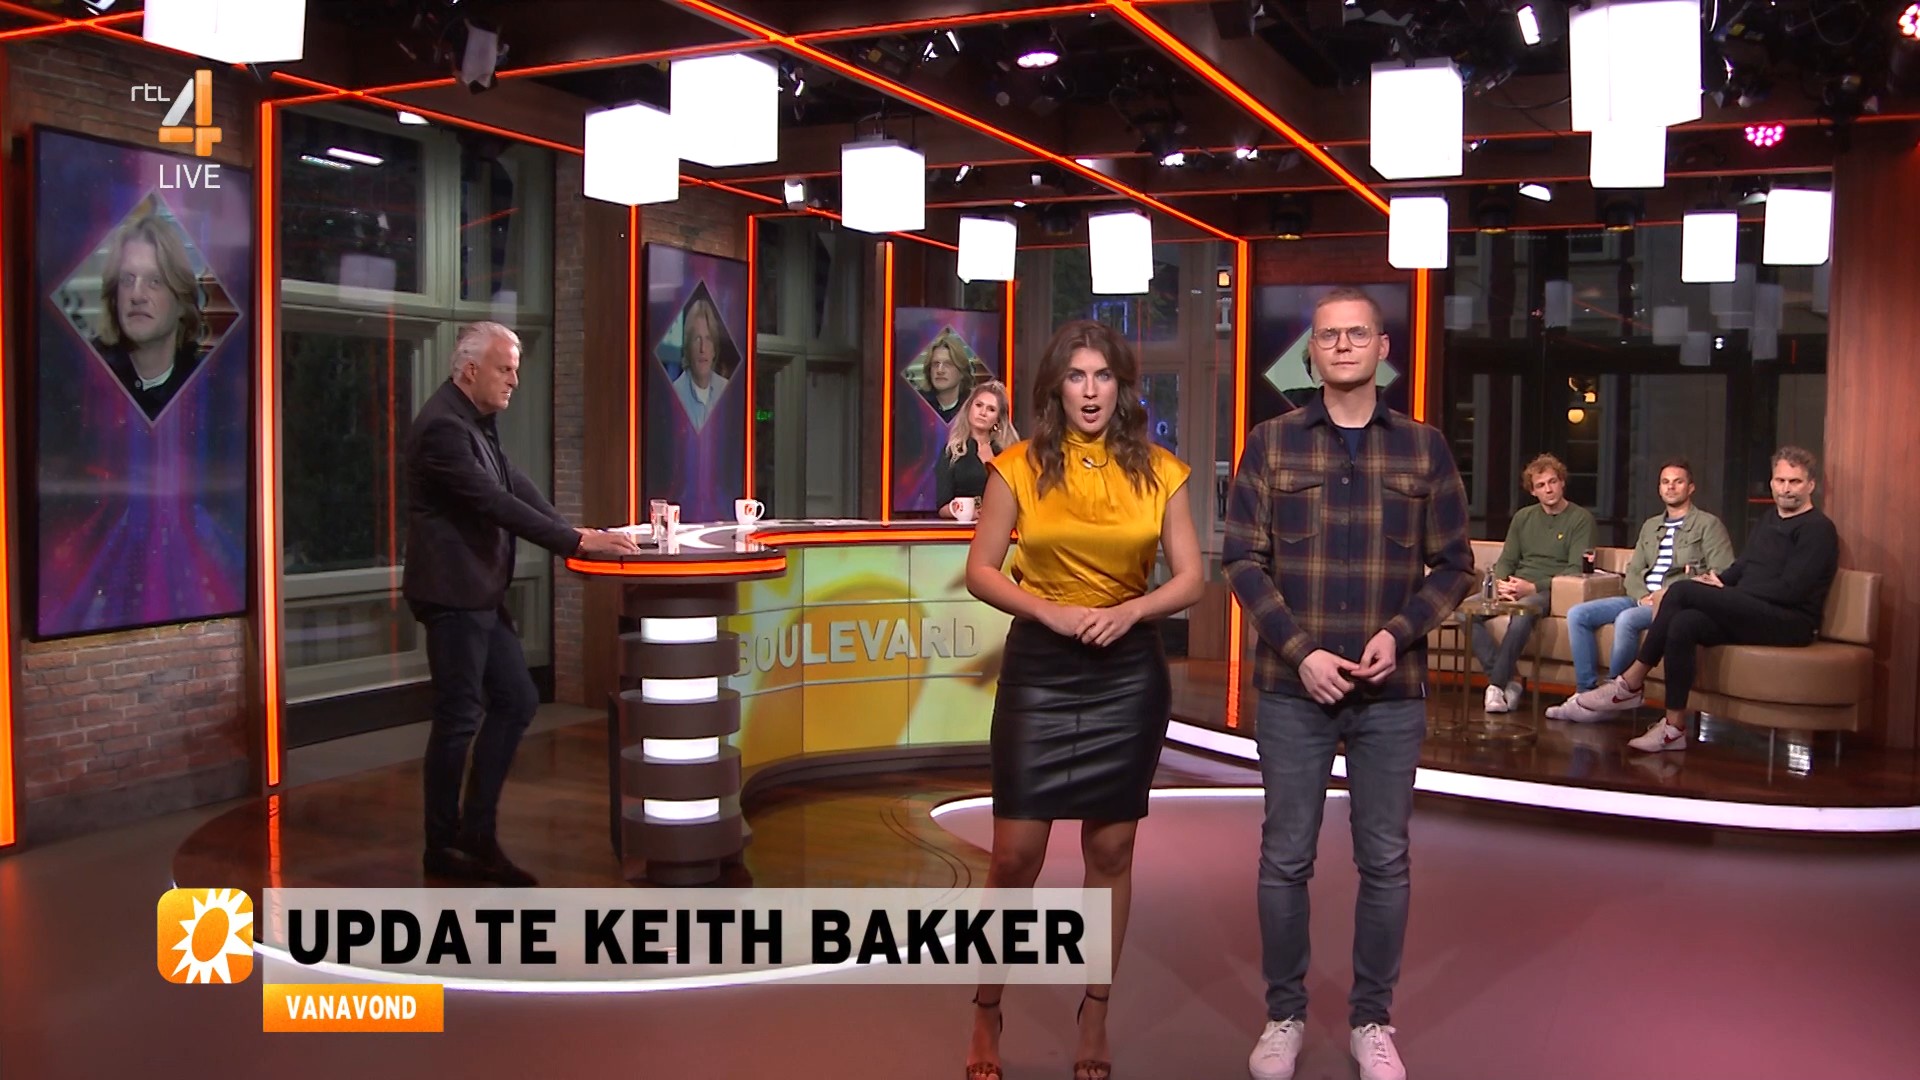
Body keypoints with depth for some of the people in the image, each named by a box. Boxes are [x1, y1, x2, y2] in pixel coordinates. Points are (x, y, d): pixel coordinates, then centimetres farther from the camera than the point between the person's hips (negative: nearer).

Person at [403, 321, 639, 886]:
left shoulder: (477, 421, 12)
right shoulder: (443, 426, -18)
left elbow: (517, 486, 9)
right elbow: (496, 503, -24)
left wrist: (576, 535, -3)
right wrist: (576, 541, -24)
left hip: (480, 592, 10)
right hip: (452, 593, -10)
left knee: (517, 701, 11)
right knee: (459, 718, 0)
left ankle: (477, 831, 20)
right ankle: (443, 847, 16)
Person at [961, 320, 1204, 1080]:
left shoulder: (1159, 472, 4)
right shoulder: (1019, 467, 0)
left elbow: (1191, 580, 3)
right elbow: (980, 570, -1)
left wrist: (1127, 612, -15)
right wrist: (1051, 611, -16)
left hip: (1129, 674, 2)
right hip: (1037, 670, -1)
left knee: (1110, 851, 9)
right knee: (1016, 853, -1)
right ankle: (986, 1010, 20)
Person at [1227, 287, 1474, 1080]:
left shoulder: (1424, 448, 5)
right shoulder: (1271, 443, 2)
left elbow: (1454, 565, 6)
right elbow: (1243, 559, -1)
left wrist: (1399, 633, -10)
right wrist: (1299, 650, -12)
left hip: (1392, 693, 1)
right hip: (1291, 688, -1)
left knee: (1384, 862, 9)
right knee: (1285, 858, 7)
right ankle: (1284, 1015, 23)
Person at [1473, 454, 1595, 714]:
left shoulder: (1581, 519, 3)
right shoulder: (1523, 517, 20)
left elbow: (1576, 569, -7)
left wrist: (1533, 587, -19)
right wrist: (1500, 584, -7)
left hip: (1548, 590, -5)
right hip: (1514, 587, 5)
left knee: (1522, 613, -40)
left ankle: (1497, 683, -28)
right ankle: (1508, 681, -23)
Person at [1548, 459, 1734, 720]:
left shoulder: (1708, 524, 5)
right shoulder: (1650, 526, 25)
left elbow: (1722, 574, -7)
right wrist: (1642, 596, -4)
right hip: (1643, 599, 7)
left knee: (1627, 619, -36)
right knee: (1577, 614, -12)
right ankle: (1586, 692, -15)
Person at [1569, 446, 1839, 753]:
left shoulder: (1818, 528, -4)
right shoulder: (1769, 520, 23)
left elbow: (1791, 589, -14)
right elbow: (1743, 565, 23)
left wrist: (1727, 591, -11)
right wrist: (1719, 582, 0)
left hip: (1790, 622, -8)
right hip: (1750, 615, 8)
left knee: (1683, 591, -25)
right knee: (1684, 623, -24)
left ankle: (1631, 683, -19)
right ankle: (1674, 728, -24)